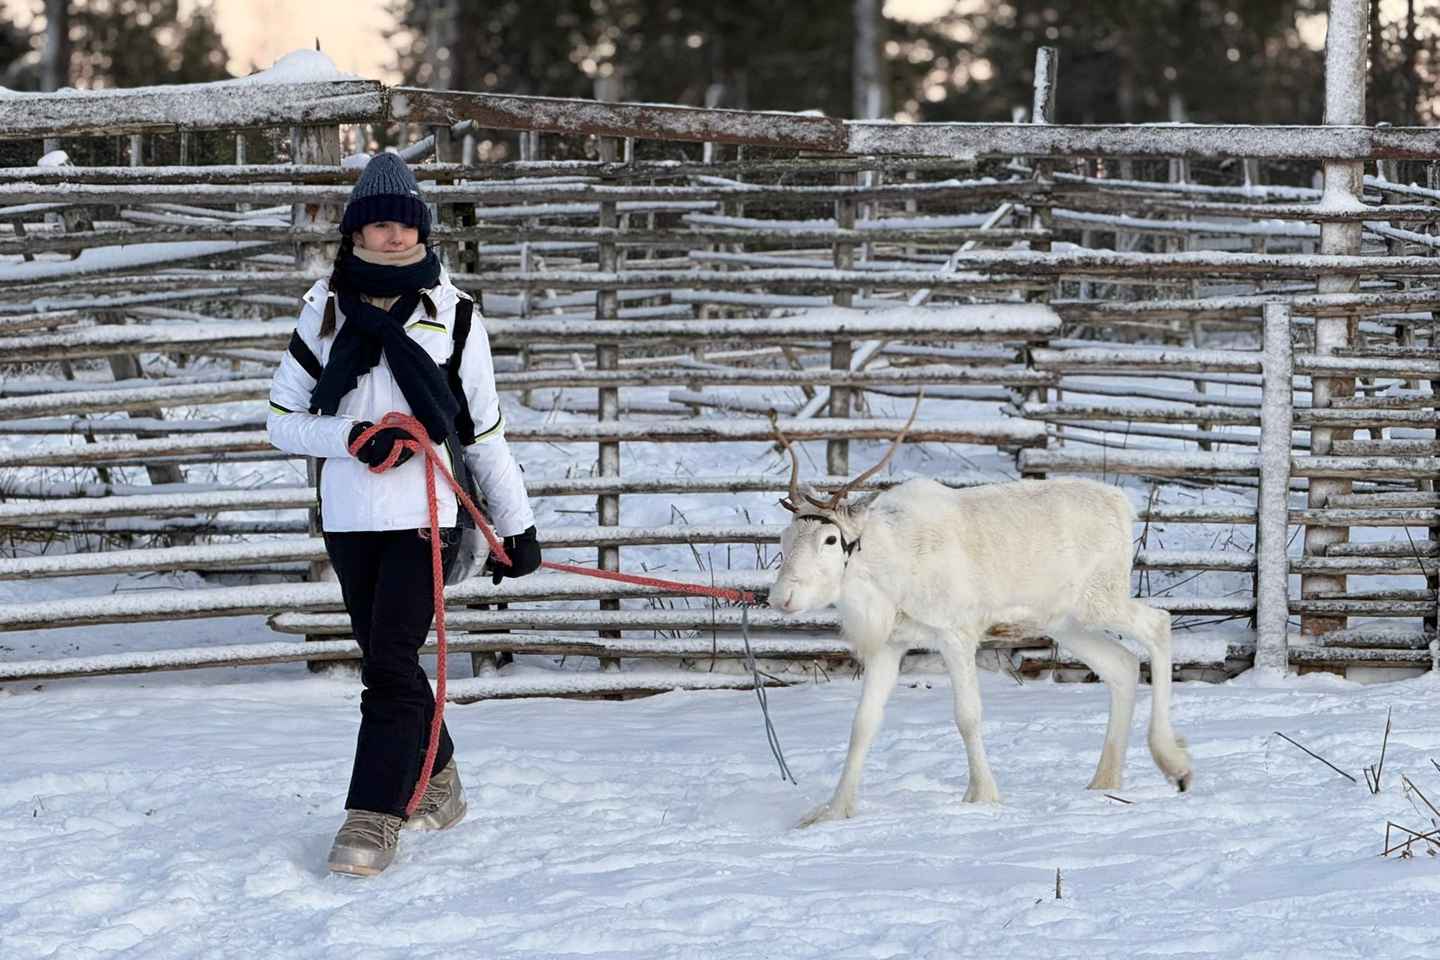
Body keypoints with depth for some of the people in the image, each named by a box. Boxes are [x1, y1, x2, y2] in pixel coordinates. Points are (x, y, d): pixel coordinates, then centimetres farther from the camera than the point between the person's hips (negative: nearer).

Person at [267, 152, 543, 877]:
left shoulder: (452, 313, 4)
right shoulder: (326, 310, 7)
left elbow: (484, 430, 10)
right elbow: (283, 421, 6)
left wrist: (516, 525, 12)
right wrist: (353, 437, -12)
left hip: (421, 512, -3)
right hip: (347, 515, 3)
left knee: (390, 663, -13)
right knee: (387, 659, 11)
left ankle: (373, 817, -14)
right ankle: (436, 780, 30)